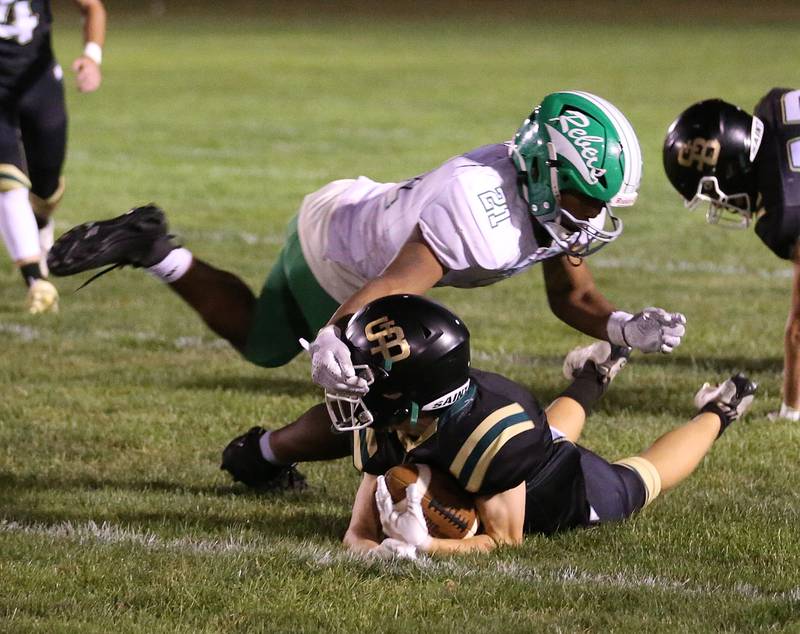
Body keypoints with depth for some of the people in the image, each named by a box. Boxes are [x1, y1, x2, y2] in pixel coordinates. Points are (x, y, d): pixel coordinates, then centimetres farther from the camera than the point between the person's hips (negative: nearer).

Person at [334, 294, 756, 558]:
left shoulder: (488, 431, -48)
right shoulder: (381, 432, -31)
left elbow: (505, 540, -38)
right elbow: (360, 529, -28)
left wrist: (424, 547, -56)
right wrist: (376, 550, -54)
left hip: (577, 496, -5)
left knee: (641, 478, 29)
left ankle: (716, 416, 53)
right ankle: (592, 381, 59)